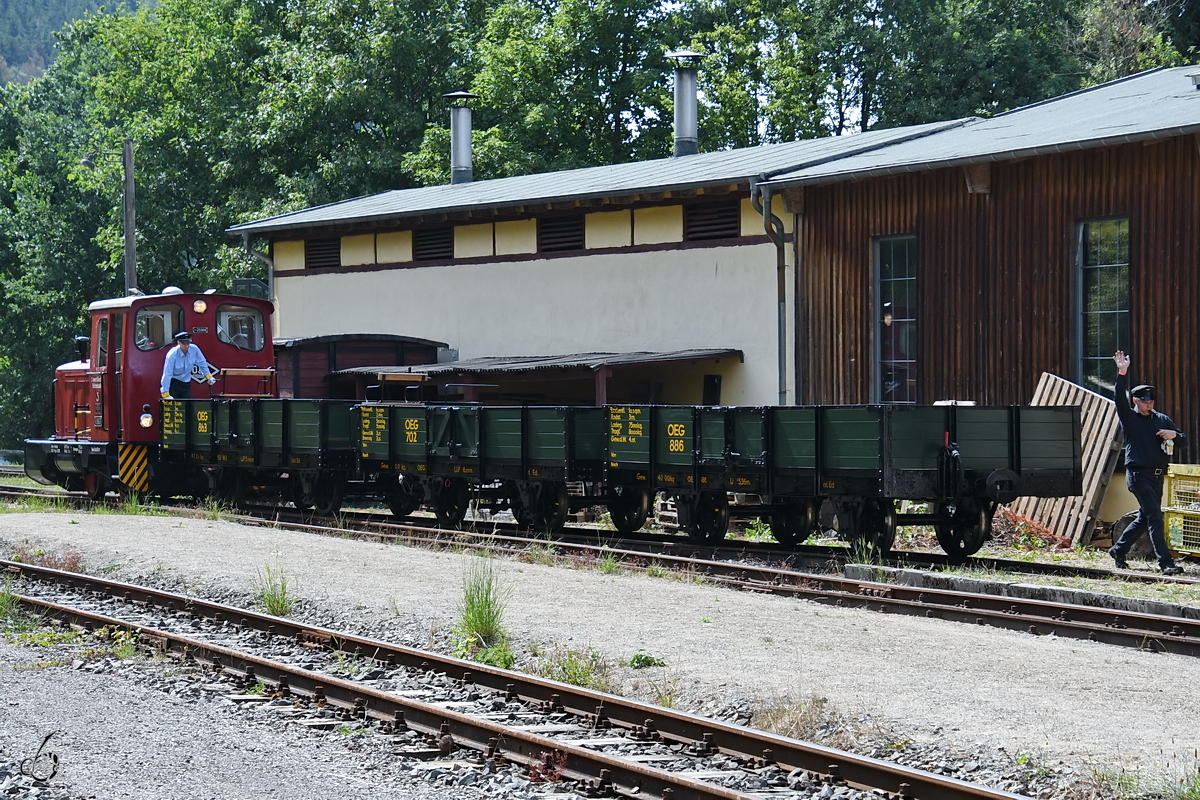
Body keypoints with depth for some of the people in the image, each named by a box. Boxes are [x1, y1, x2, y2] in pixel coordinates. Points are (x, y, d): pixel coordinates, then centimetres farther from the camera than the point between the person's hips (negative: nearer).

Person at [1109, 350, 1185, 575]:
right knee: (1155, 517, -13)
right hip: (1138, 474, -6)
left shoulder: (1161, 419, 14)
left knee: (1145, 518, 14)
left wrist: (1173, 434, -7)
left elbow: (1182, 439, 17)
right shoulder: (1129, 417, -1)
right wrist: (1122, 373, -27)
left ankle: (1118, 550, 30)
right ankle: (1165, 563, -17)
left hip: (1157, 475, 7)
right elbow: (1120, 397, -16)